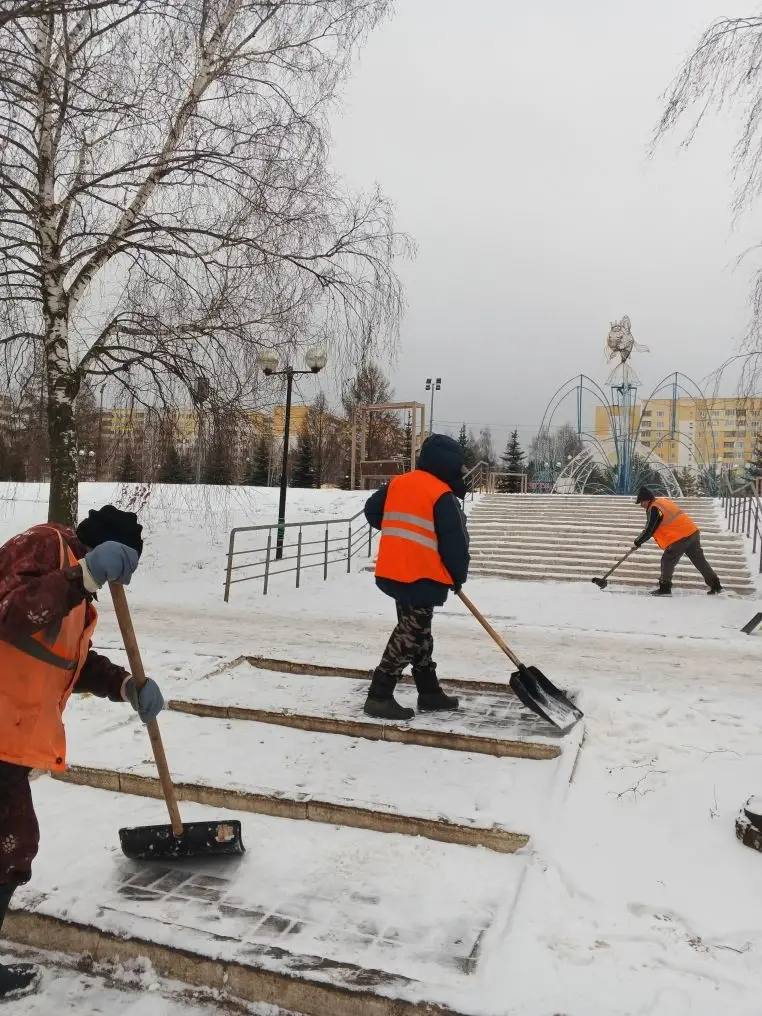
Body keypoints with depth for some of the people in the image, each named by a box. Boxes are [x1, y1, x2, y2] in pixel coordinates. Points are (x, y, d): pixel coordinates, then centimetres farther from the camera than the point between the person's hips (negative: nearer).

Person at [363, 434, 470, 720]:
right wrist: (459, 575, 6)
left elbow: (372, 511, 19)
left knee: (418, 633, 17)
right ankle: (379, 696, 1)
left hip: (394, 571, 8)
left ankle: (429, 692, 28)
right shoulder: (442, 495, -13)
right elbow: (454, 541, -11)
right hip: (422, 577, -8)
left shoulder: (398, 483, 9)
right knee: (409, 636, -2)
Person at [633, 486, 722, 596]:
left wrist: (638, 542, 4)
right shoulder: (664, 500, 17)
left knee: (667, 561, 1)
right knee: (700, 560, 16)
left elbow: (649, 530, -10)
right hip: (693, 532, 9)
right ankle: (716, 585, 21)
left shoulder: (654, 509, -12)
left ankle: (665, 588, 3)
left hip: (680, 538, -9)